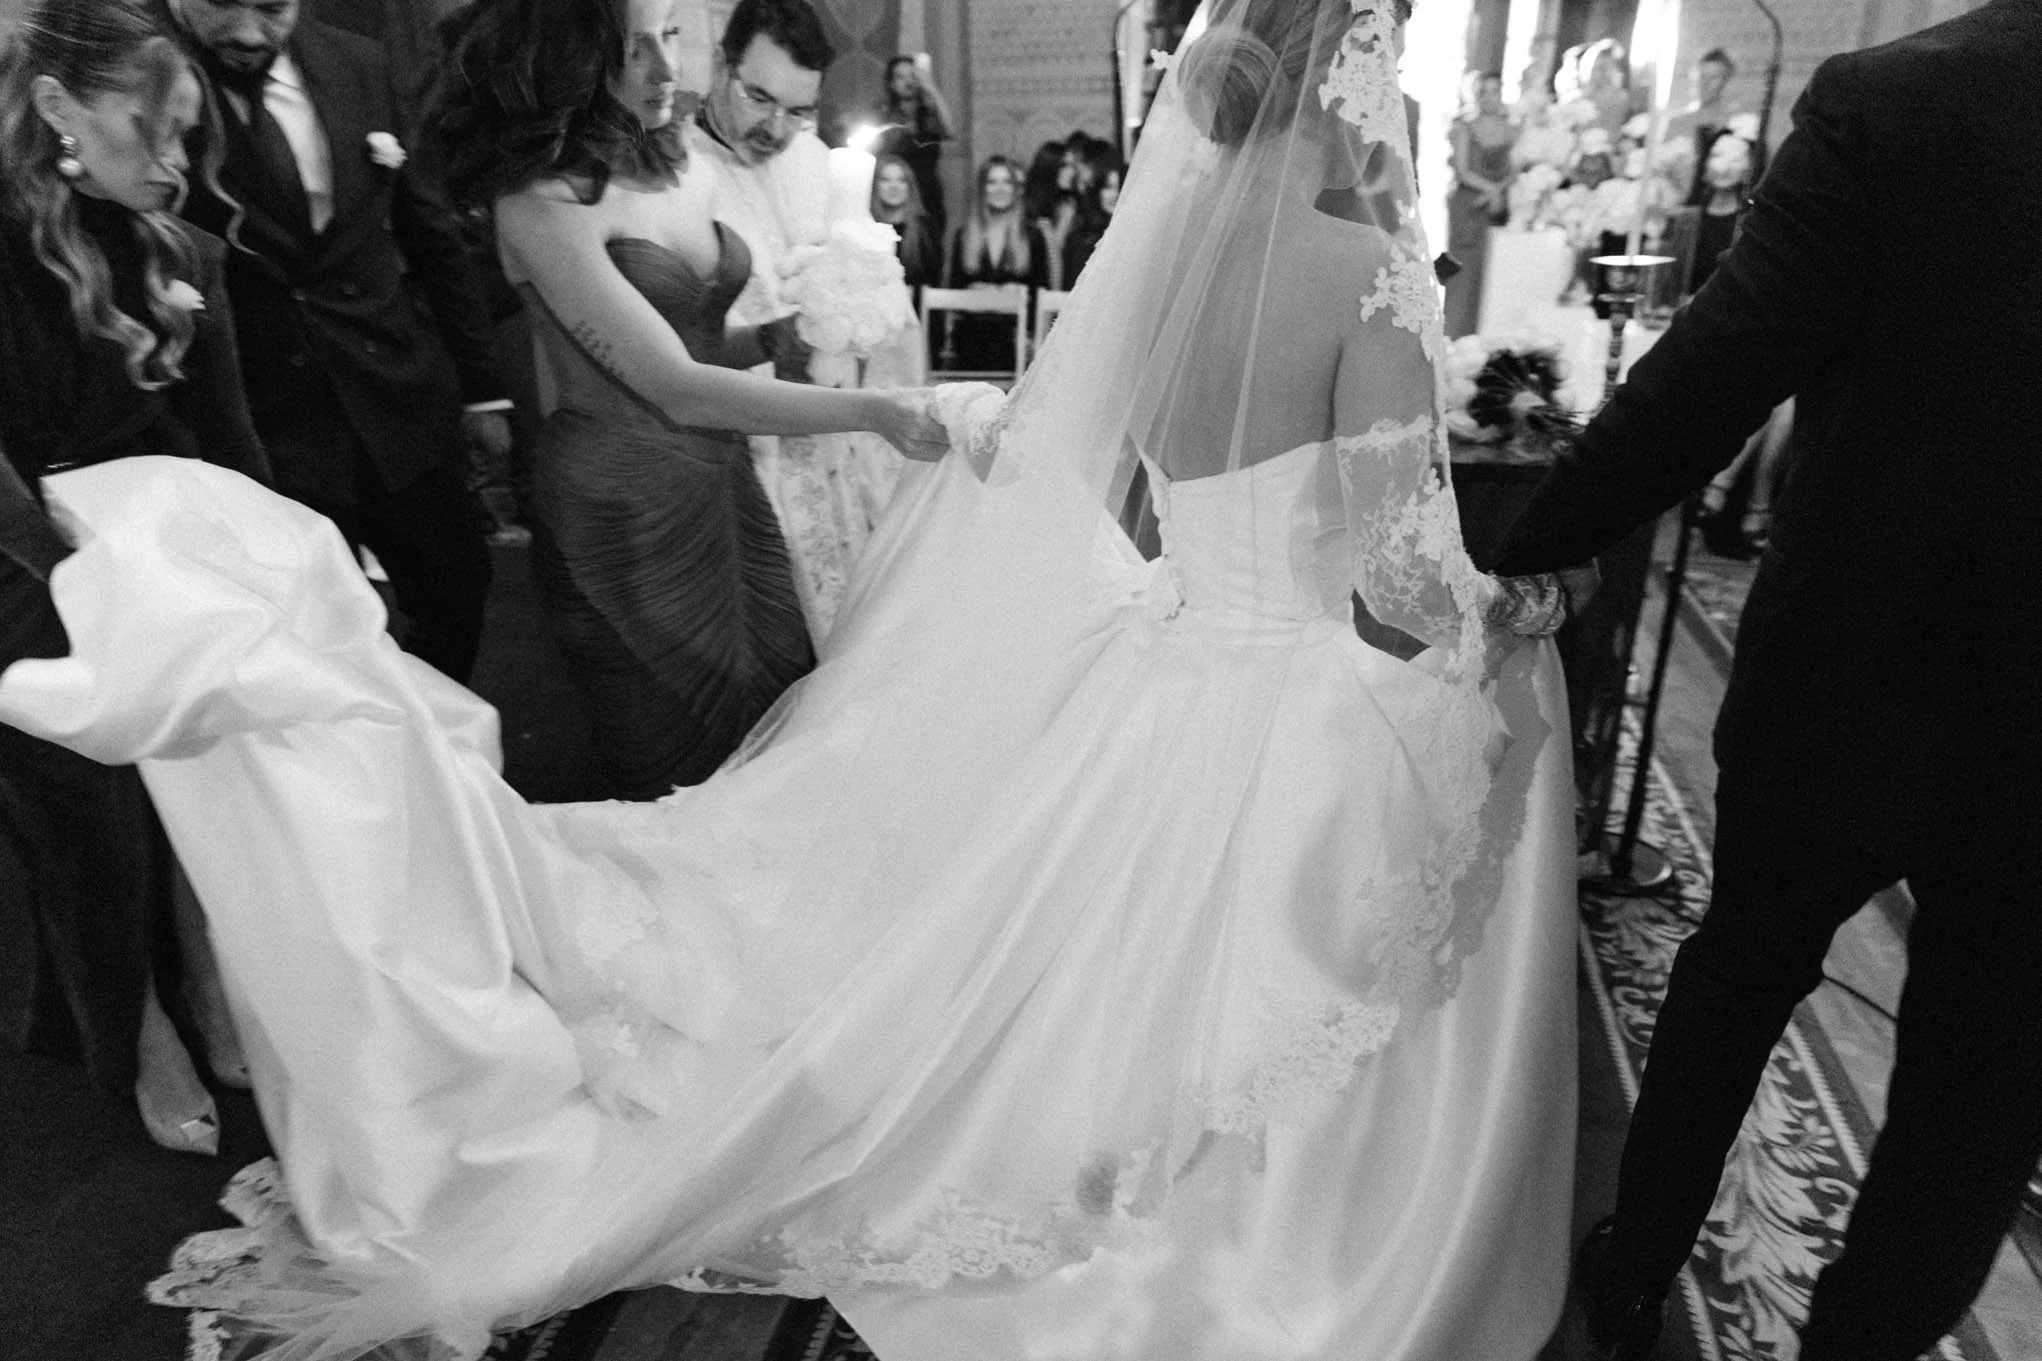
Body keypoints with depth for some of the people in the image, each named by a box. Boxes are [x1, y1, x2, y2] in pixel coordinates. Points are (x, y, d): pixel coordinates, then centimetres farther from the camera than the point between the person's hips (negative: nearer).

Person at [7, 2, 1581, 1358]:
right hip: (1295, 720, -4)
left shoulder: (1150, 253, 1)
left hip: (1148, 689, 5)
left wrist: (956, 422, 30)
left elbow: (1024, 468, 8)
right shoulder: (1369, 272, -14)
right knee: (1252, 1112, 13)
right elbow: (1402, 570, -15)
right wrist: (1516, 616, 5)